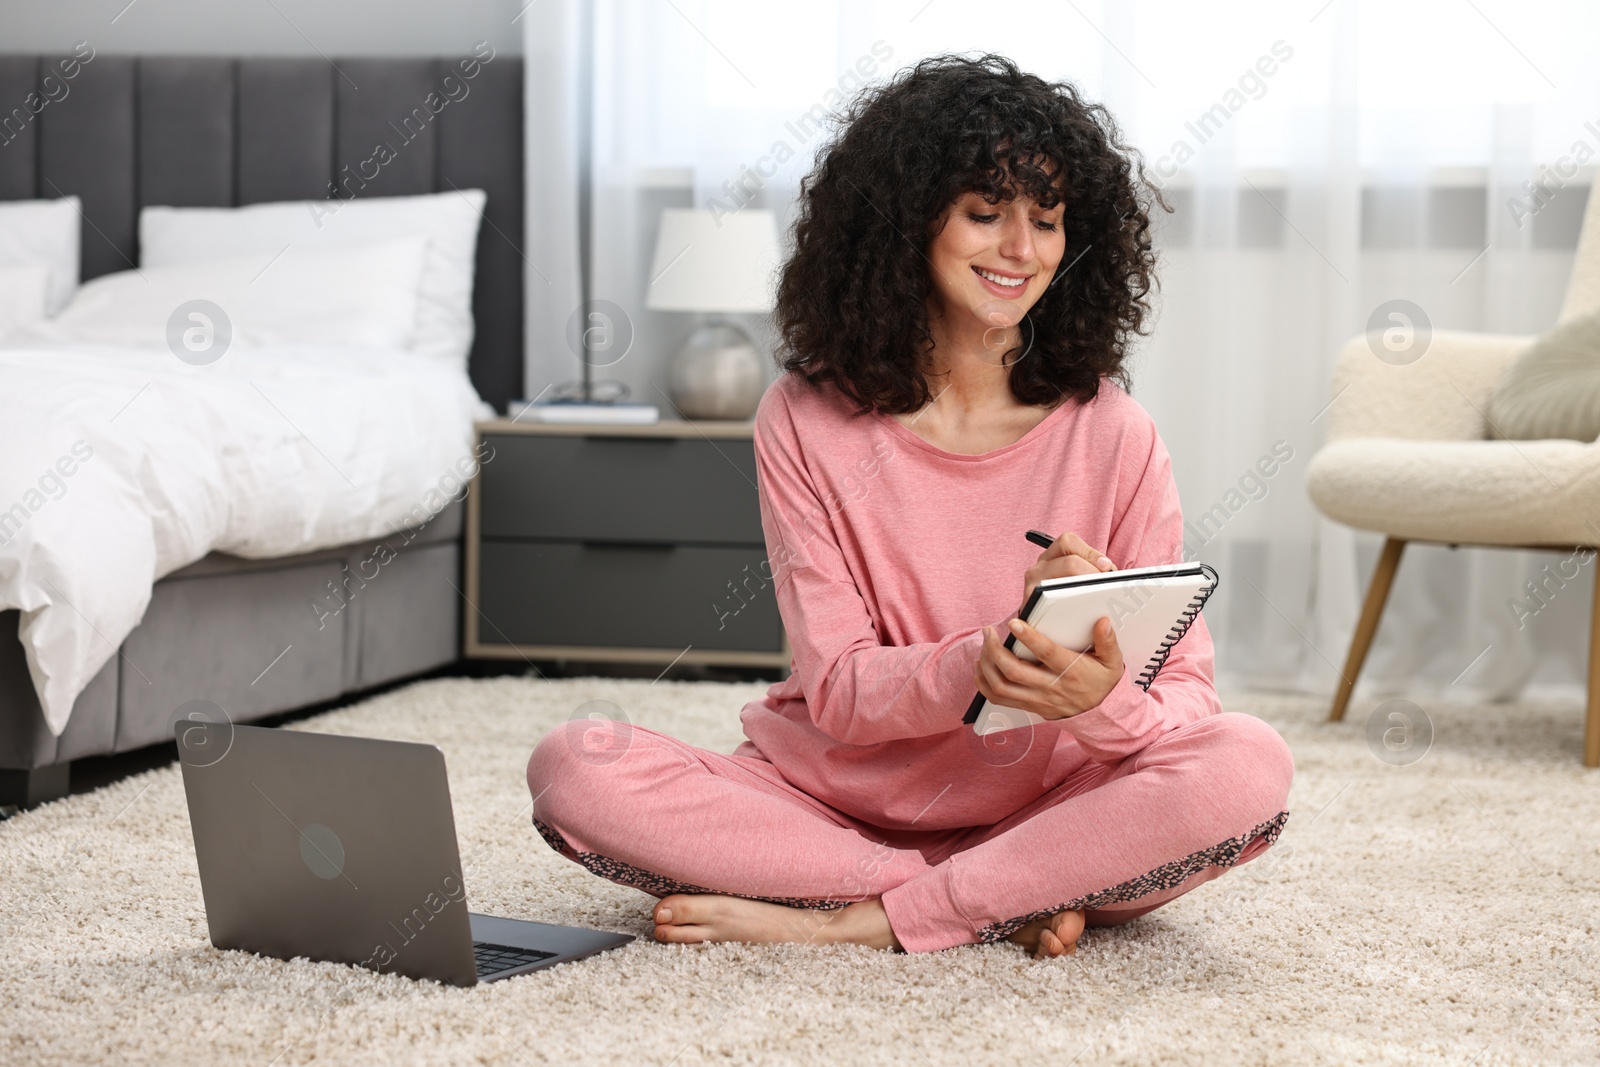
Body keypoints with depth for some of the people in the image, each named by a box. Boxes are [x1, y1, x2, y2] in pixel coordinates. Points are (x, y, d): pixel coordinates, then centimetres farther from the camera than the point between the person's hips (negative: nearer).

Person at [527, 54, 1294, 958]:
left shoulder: (1112, 436, -3)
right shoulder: (806, 422, -2)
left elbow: (1185, 694, -6)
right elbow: (838, 691, -9)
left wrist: (1105, 702, -31)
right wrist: (985, 661, -30)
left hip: (1050, 805, 0)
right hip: (840, 793, 1)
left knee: (1249, 768, -30)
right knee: (574, 768, -24)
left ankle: (851, 921, -23)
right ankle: (1012, 899, -20)